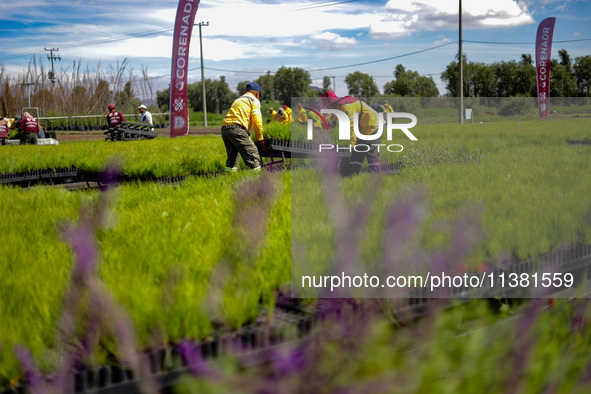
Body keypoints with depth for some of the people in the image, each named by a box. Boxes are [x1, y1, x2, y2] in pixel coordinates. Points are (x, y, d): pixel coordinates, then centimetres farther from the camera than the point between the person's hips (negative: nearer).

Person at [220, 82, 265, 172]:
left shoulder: (237, 100, 35)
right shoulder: (254, 100, 12)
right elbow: (256, 121, 2)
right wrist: (260, 139, 7)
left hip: (224, 128, 8)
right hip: (236, 128, -8)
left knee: (232, 156, 19)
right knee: (252, 152, -9)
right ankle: (257, 170, -18)